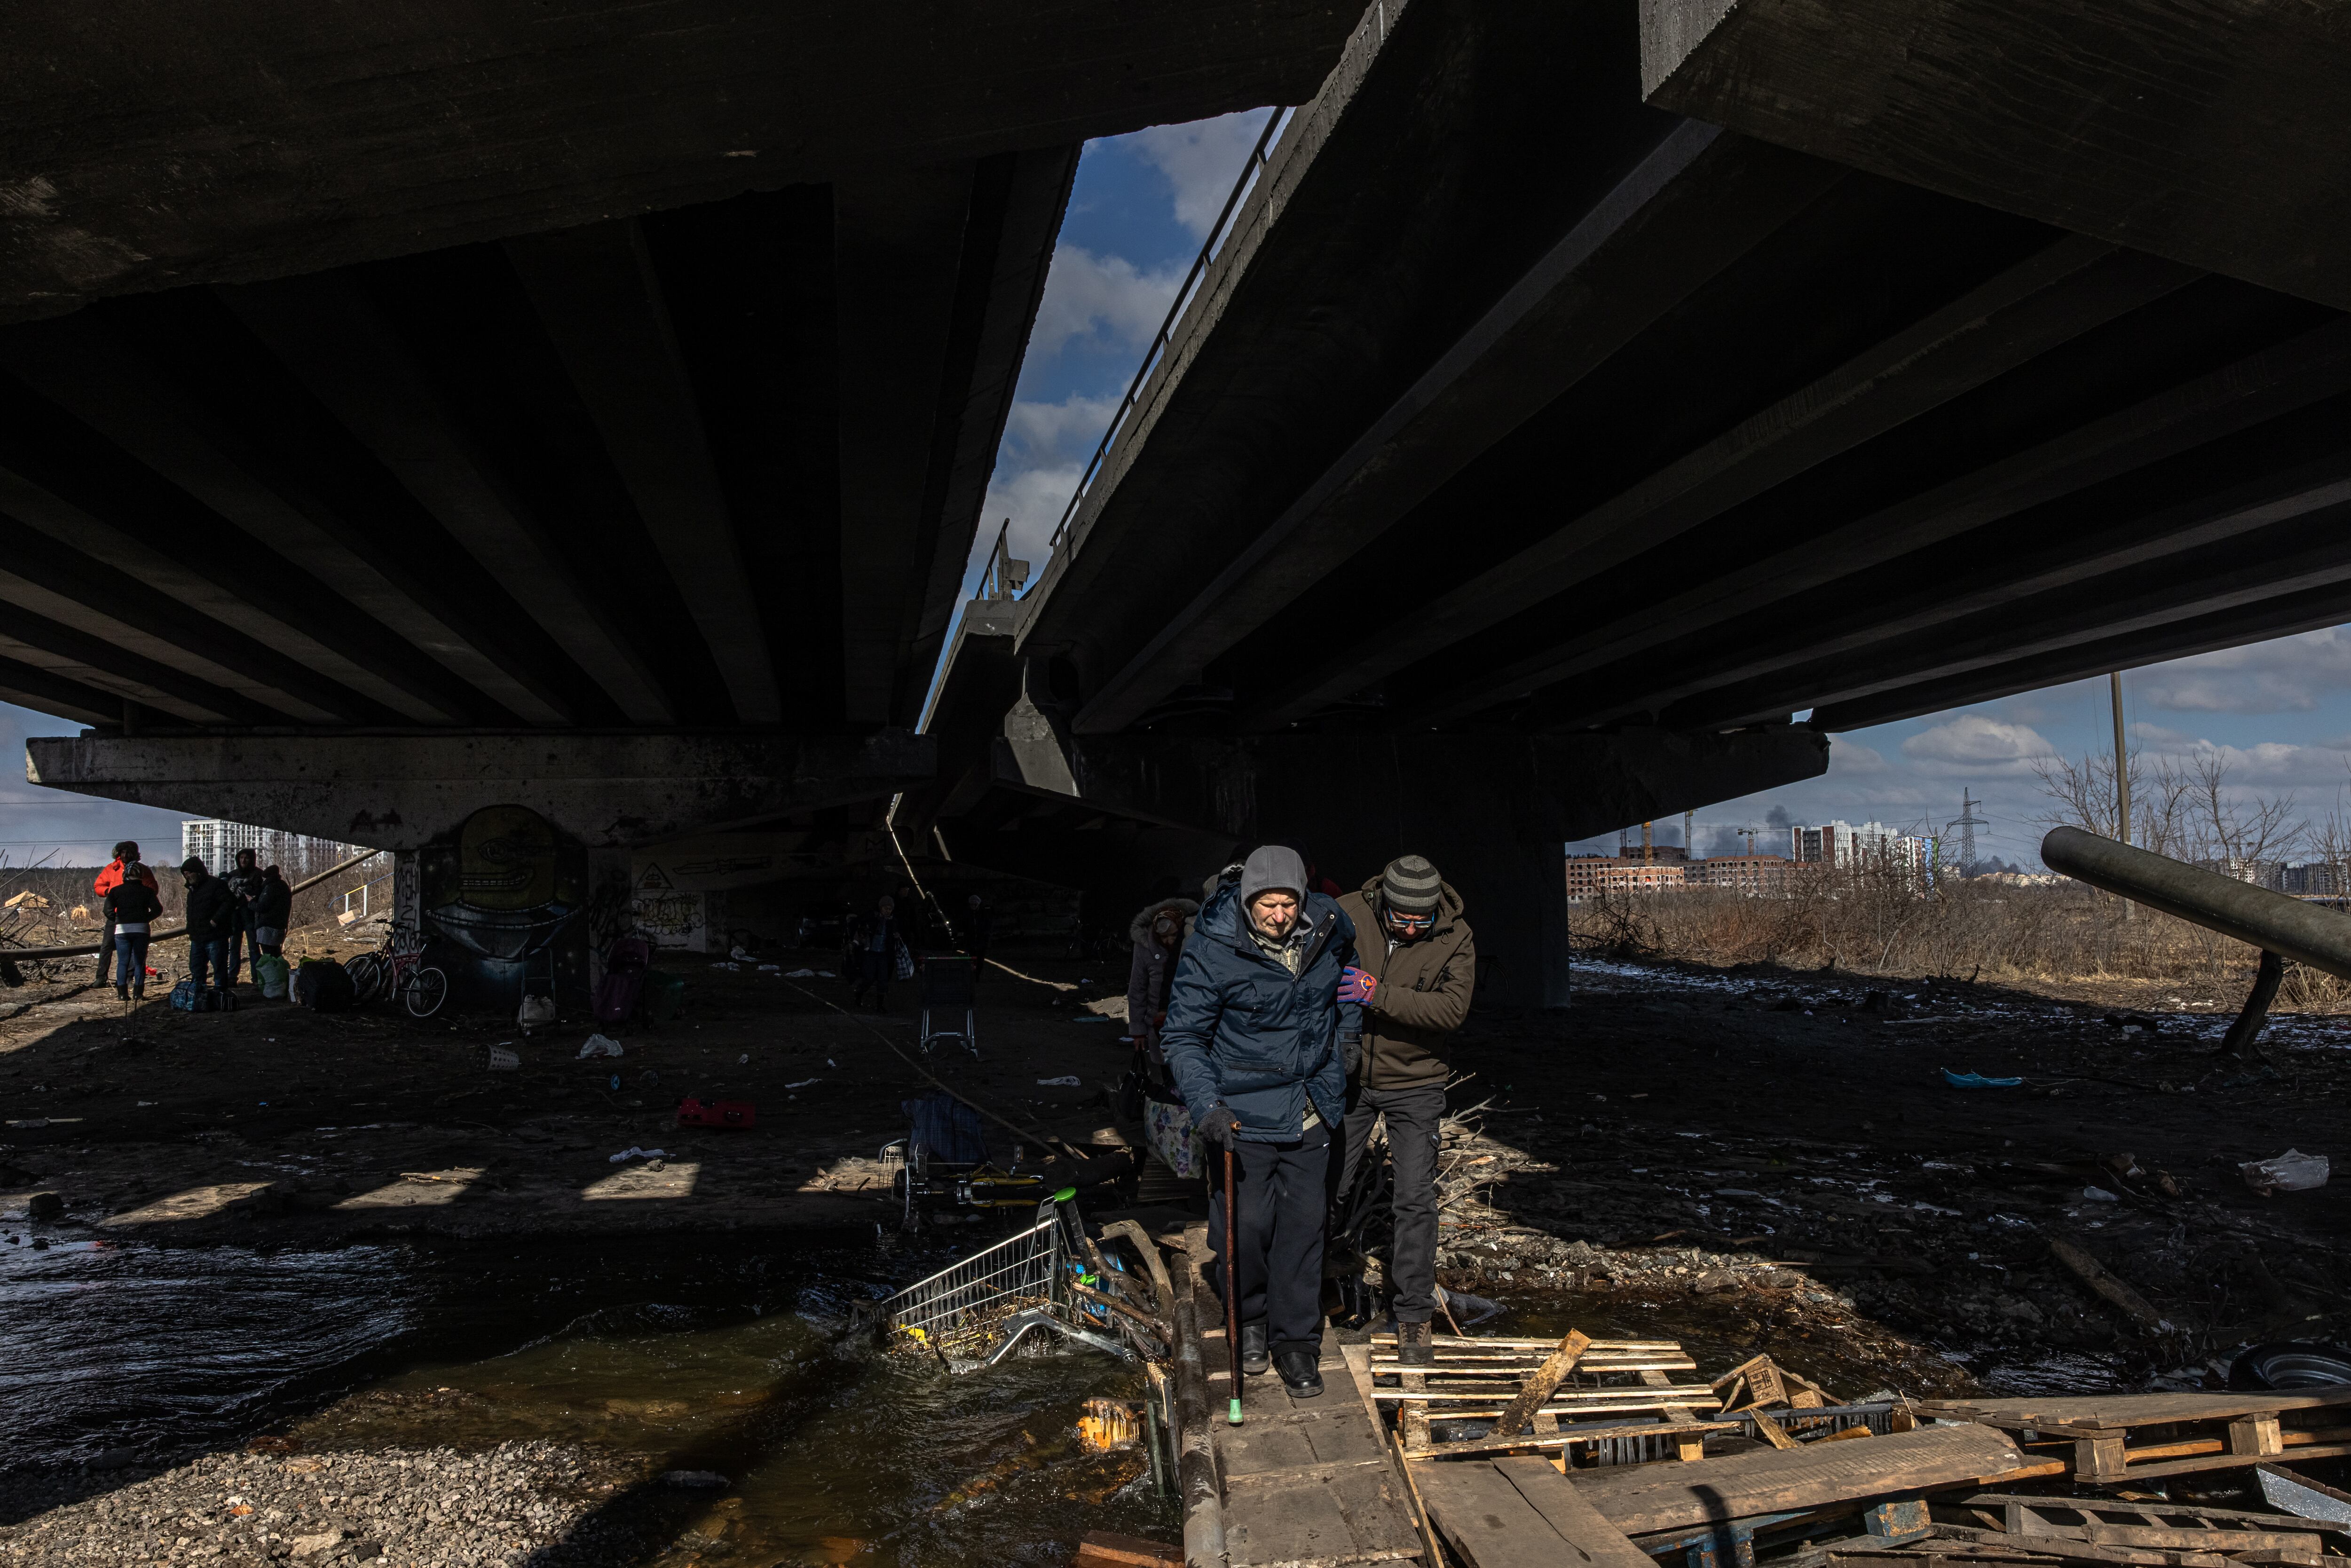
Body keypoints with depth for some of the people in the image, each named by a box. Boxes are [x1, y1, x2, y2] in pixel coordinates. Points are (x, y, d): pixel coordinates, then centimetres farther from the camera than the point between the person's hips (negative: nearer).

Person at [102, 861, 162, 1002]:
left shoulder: (116, 891, 3)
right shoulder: (147, 891, 2)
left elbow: (108, 911, -4)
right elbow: (157, 909, -3)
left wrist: (117, 920, 12)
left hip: (121, 929, 0)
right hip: (141, 929, 0)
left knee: (123, 962, 8)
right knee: (139, 963, 6)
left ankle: (122, 993, 4)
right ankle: (138, 993, 2)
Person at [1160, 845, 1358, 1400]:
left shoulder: (1330, 929, -6)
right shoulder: (1211, 952, -18)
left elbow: (1349, 980, 19)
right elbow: (1182, 1037, -12)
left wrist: (1345, 1038, 12)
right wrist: (1206, 1106, -24)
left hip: (1311, 1113, 3)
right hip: (1243, 1114, -3)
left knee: (1304, 1225, 7)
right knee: (1245, 1224, 0)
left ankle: (1296, 1342, 22)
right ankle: (1248, 1318, 29)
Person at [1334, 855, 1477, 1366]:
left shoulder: (1455, 939, -14)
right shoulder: (1348, 914, -13)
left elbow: (1452, 1008, -24)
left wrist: (1381, 995, -34)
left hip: (1414, 1083, -1)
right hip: (1348, 1076, 1)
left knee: (1416, 1199, -2)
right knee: (1328, 1186, 10)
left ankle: (1414, 1317, 12)